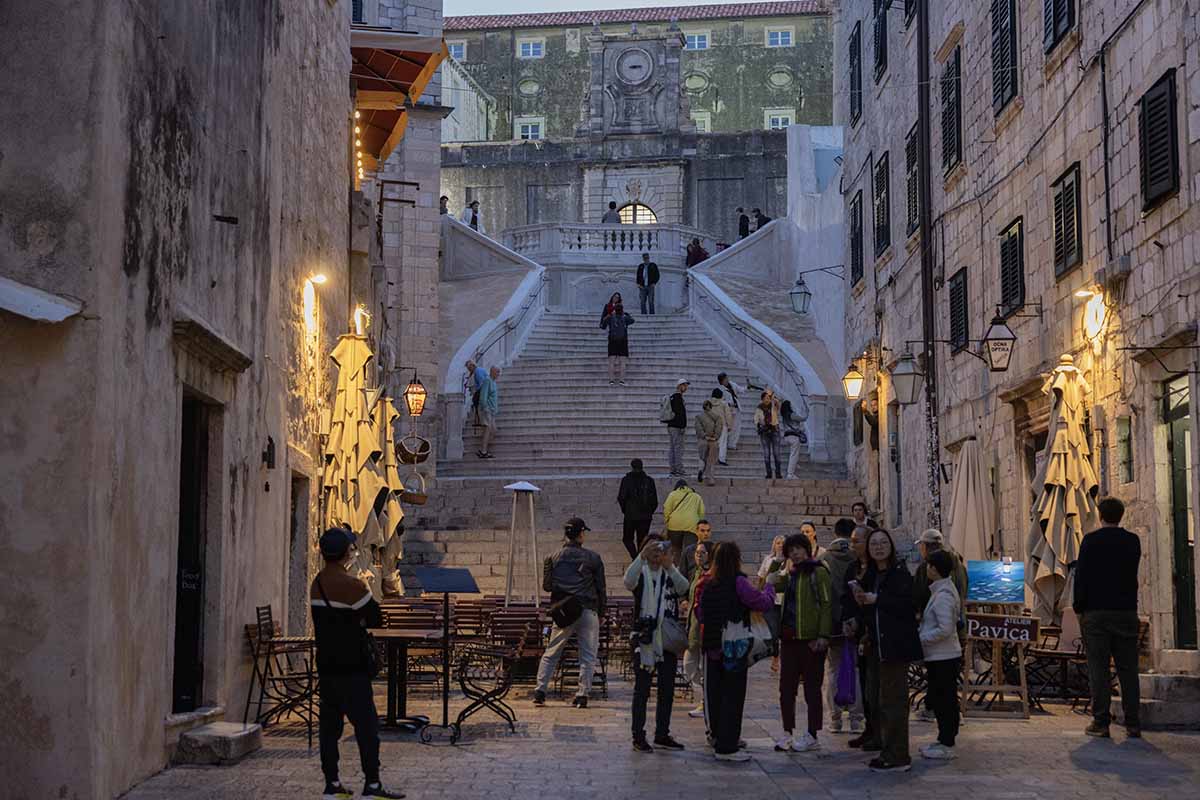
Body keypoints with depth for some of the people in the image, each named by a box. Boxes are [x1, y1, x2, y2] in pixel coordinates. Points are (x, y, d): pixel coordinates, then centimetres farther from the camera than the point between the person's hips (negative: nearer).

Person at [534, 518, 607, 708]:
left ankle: (540, 692, 6)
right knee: (587, 656, 5)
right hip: (587, 610, -2)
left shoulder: (555, 557, 6)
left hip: (562, 612, 2)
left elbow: (547, 586, 11)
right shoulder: (592, 558, -1)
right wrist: (601, 614, 12)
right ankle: (582, 696, 0)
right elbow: (601, 587, 3)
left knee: (551, 654, 12)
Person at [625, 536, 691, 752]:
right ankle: (638, 736, 2)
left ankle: (662, 735, 20)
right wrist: (642, 556, -35)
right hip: (645, 640, -4)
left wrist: (670, 567, -29)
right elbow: (629, 581, -24)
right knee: (642, 690, -1)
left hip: (668, 639, 4)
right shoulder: (641, 573, 1)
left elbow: (684, 588, -13)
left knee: (667, 690, 10)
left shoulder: (671, 574, 8)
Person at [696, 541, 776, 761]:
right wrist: (768, 587, 3)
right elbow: (764, 603, -16)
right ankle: (727, 747, -2)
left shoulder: (706, 583, 5)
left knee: (714, 693, 14)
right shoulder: (738, 582, -14)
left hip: (712, 646, 6)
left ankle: (720, 737, 26)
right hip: (735, 646, -6)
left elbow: (699, 612, 12)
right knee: (733, 695, -1)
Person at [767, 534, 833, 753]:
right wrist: (777, 563, -2)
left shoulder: (818, 572, -5)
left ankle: (812, 736, 9)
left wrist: (823, 635, -16)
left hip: (811, 639, -6)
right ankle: (788, 733, 15)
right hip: (789, 637, 7)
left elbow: (827, 604, -10)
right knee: (786, 687, 7)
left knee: (812, 687, 2)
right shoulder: (789, 574, 16)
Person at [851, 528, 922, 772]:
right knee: (876, 700, 11)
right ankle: (887, 751, 19)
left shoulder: (900, 573, -8)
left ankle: (897, 757, -2)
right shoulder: (870, 576, 16)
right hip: (876, 646, 9)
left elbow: (907, 605, -20)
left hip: (895, 646, -9)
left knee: (892, 700, -7)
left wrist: (876, 599, -16)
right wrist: (861, 601, 0)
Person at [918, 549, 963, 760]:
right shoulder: (942, 590, 13)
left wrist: (921, 639, -16)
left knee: (944, 700, -4)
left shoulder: (943, 595, -18)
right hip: (941, 656, 10)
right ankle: (945, 740, 24)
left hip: (943, 657, -10)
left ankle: (947, 745, 2)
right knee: (939, 700, 16)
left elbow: (945, 629, -23)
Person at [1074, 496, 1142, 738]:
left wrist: (1079, 608, 2)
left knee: (1098, 669, -1)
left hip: (1097, 612, -3)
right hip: (1127, 611, 3)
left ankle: (1100, 723, -3)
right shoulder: (1133, 541, 5)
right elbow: (1131, 572, 17)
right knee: (1128, 669, 5)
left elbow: (1081, 576, -4)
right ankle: (1133, 724, 4)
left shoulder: (1091, 540, -4)